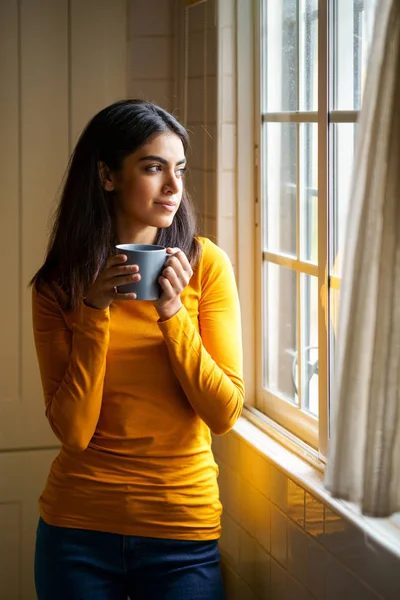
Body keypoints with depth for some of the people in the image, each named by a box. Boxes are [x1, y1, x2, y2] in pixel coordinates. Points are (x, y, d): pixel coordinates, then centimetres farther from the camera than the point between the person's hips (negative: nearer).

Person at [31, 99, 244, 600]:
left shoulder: (207, 265, -6)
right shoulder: (59, 285, -4)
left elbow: (224, 414, -9)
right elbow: (72, 431, -11)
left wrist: (172, 312, -18)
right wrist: (95, 312, -18)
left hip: (184, 524, 0)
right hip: (78, 525, 1)